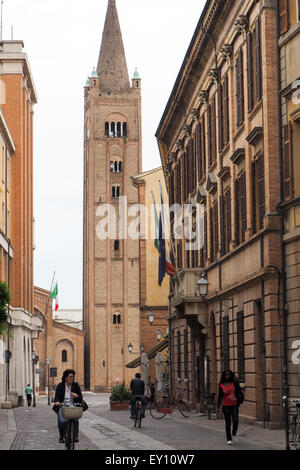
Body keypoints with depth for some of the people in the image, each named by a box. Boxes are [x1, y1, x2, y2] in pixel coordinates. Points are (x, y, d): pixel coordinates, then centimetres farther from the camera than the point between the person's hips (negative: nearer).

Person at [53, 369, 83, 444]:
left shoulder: (75, 385, 7)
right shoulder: (60, 386, 4)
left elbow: (80, 398, 9)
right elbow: (57, 397, -1)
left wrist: (77, 396, -14)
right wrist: (57, 402, -24)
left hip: (73, 406, 1)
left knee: (75, 419, -32)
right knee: (62, 421, -28)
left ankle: (75, 437, -19)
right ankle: (61, 436, -2)